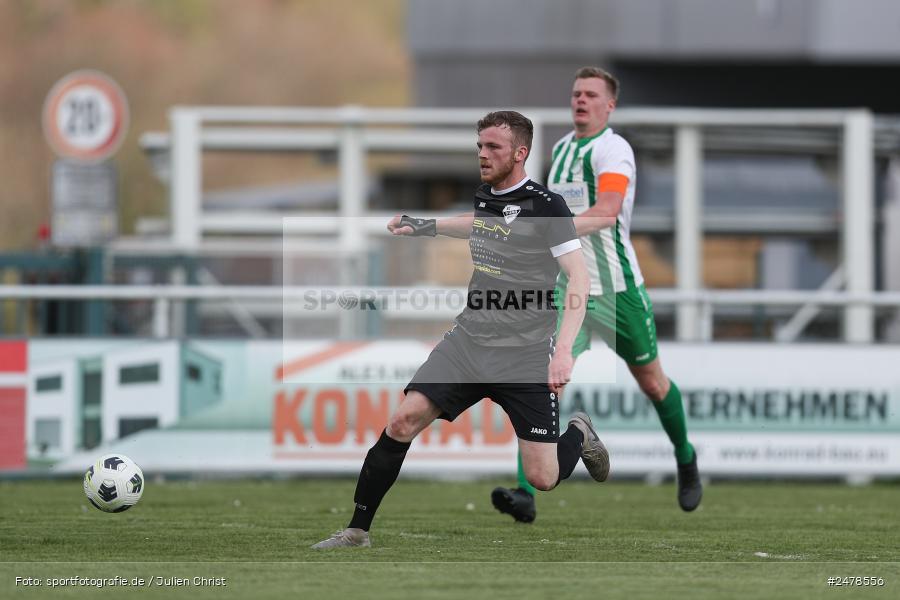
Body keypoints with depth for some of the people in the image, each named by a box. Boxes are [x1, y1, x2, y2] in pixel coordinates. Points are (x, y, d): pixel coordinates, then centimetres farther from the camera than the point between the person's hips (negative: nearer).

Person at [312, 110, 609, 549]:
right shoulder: (484, 195, 7)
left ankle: (578, 434, 30)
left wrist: (563, 349, -30)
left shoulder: (545, 206, -14)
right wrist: (425, 226, 31)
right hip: (468, 342, 6)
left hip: (525, 357, -6)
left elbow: (579, 276, -20)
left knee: (542, 479, -5)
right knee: (401, 423, -11)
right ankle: (357, 531, -2)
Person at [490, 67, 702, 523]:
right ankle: (526, 494, -20)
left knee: (651, 381, 11)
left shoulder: (613, 149, -14)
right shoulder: (561, 148, 11)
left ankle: (685, 460, 39)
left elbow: (607, 211, -30)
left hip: (616, 288, -5)